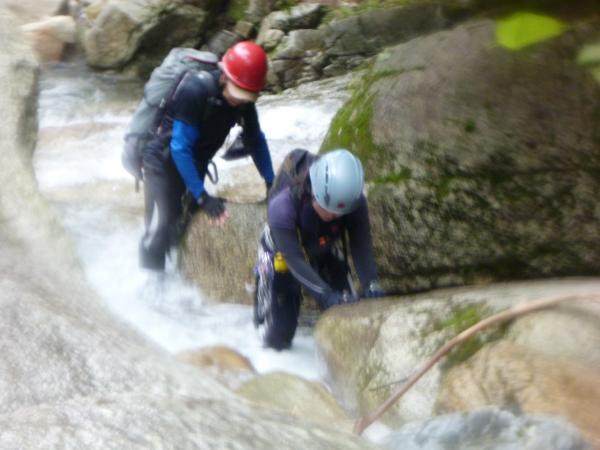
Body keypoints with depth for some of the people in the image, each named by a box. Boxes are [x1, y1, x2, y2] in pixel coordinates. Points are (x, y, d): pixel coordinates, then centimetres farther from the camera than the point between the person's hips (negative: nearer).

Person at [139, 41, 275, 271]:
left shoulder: (243, 98, -13)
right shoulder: (195, 90, -32)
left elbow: (255, 139, 2)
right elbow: (180, 148, -31)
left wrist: (271, 183, 0)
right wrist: (202, 196, -32)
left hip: (193, 163, 6)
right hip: (164, 160, -6)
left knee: (186, 223, 15)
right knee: (160, 228, -11)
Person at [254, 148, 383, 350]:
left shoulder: (354, 203, -32)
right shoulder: (281, 207, -42)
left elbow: (361, 246, -28)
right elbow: (294, 259, -42)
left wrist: (370, 284, -44)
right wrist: (327, 296, -51)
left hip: (325, 253, 3)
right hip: (281, 256, -3)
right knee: (278, 339, 1)